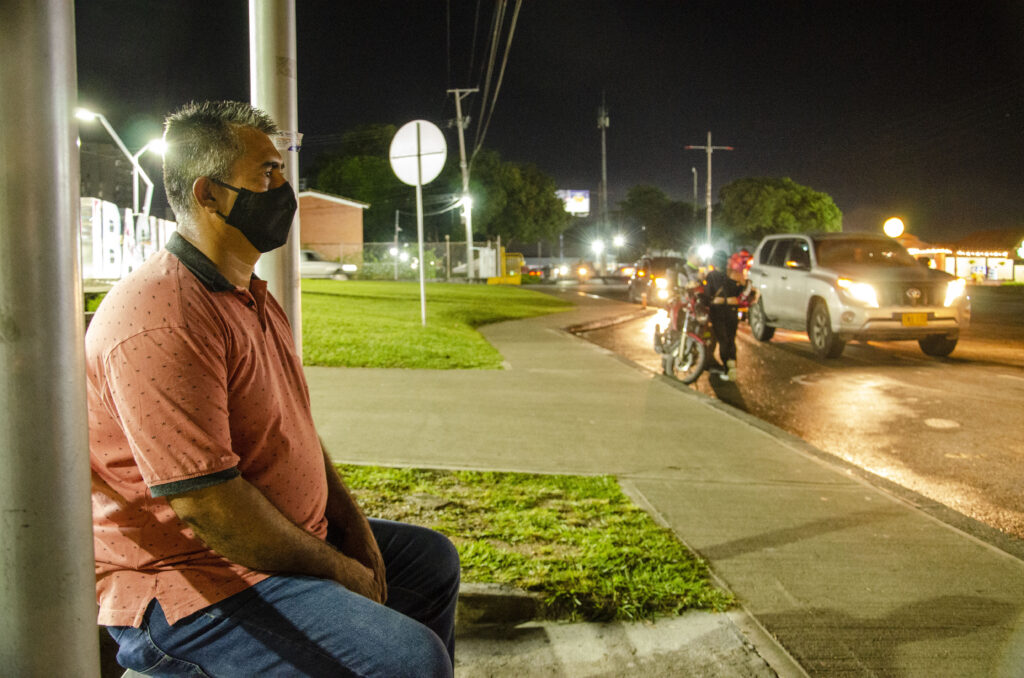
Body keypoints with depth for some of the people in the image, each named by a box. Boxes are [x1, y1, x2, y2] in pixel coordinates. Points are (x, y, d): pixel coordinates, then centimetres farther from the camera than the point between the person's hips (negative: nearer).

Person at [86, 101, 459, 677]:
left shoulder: (250, 296, 12)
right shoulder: (162, 319, -24)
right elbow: (204, 500, -28)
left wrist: (352, 522, 5)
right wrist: (338, 570, -16)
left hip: (286, 543, 11)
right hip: (191, 586, -10)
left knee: (432, 559, 20)